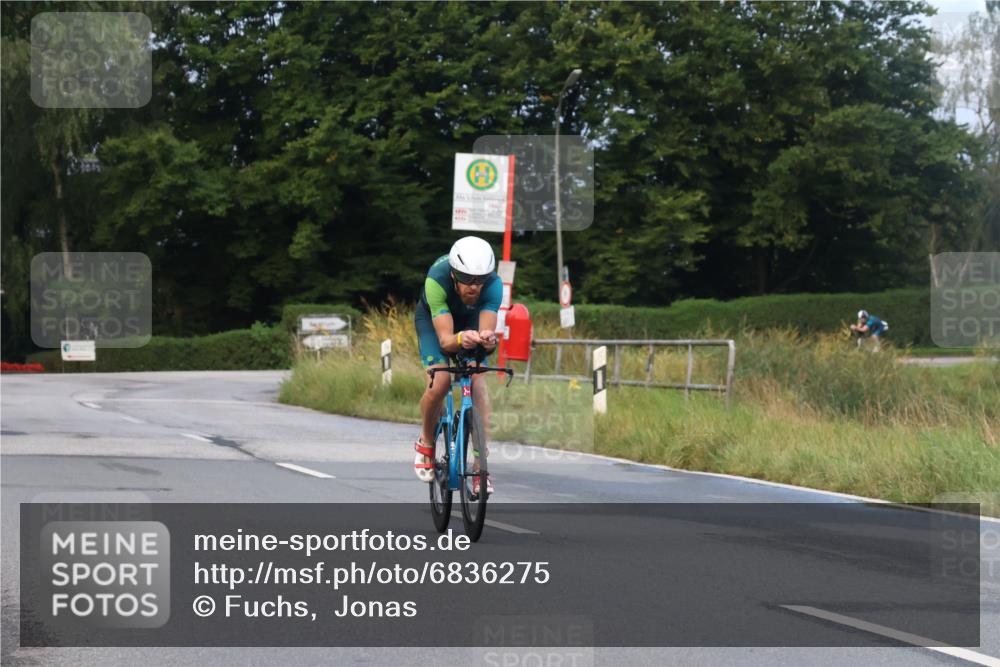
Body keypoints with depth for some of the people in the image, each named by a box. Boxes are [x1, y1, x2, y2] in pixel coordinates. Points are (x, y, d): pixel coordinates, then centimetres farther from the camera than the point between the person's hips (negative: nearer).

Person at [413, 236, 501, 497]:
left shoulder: (493, 284, -35)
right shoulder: (436, 280, -40)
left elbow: (487, 330, -40)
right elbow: (445, 339, -43)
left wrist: (487, 338, -64)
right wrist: (460, 339, -65)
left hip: (471, 320, 2)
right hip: (433, 318, -2)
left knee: (478, 381, -20)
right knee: (440, 382, -22)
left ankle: (481, 465, -19)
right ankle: (426, 443, 7)